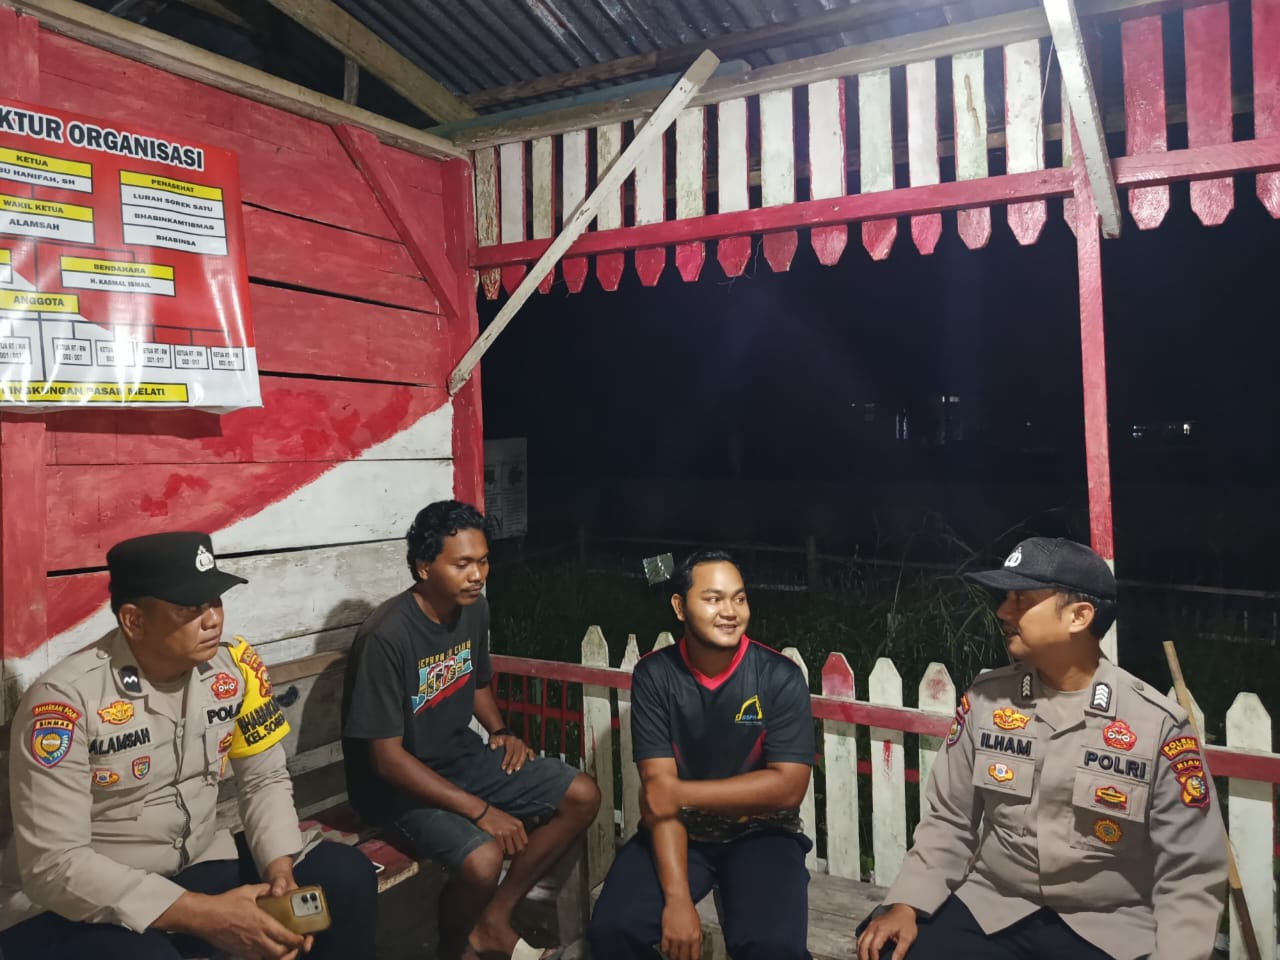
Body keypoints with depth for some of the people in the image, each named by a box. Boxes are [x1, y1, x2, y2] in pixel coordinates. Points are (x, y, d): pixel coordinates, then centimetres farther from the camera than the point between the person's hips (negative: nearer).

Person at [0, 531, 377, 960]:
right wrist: (206, 916, -28)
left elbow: (265, 779, 2)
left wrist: (280, 870, -16)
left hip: (195, 868, 5)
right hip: (70, 908, -4)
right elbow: (53, 866, -24)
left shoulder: (236, 666, -8)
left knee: (345, 875, -13)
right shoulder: (65, 699, -23)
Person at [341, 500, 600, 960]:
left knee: (582, 796, -3)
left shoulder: (474, 609, -3)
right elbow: (386, 757, -25)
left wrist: (500, 731, -3)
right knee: (482, 858, -32)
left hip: (464, 756, 8)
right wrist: (481, 811, -26)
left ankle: (492, 921, 9)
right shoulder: (386, 636, -26)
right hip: (400, 782, -7)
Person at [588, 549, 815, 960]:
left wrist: (681, 794, -20)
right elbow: (658, 785, -15)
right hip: (681, 832, 2)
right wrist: (677, 897, -23)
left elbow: (789, 786, -18)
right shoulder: (653, 675, -11)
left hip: (762, 833, -1)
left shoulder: (780, 676, -14)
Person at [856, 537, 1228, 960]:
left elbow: (1191, 874, -5)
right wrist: (907, 904, -8)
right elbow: (949, 822, 4)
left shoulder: (1159, 725, -10)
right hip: (989, 909, 1)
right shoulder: (985, 699, -3)